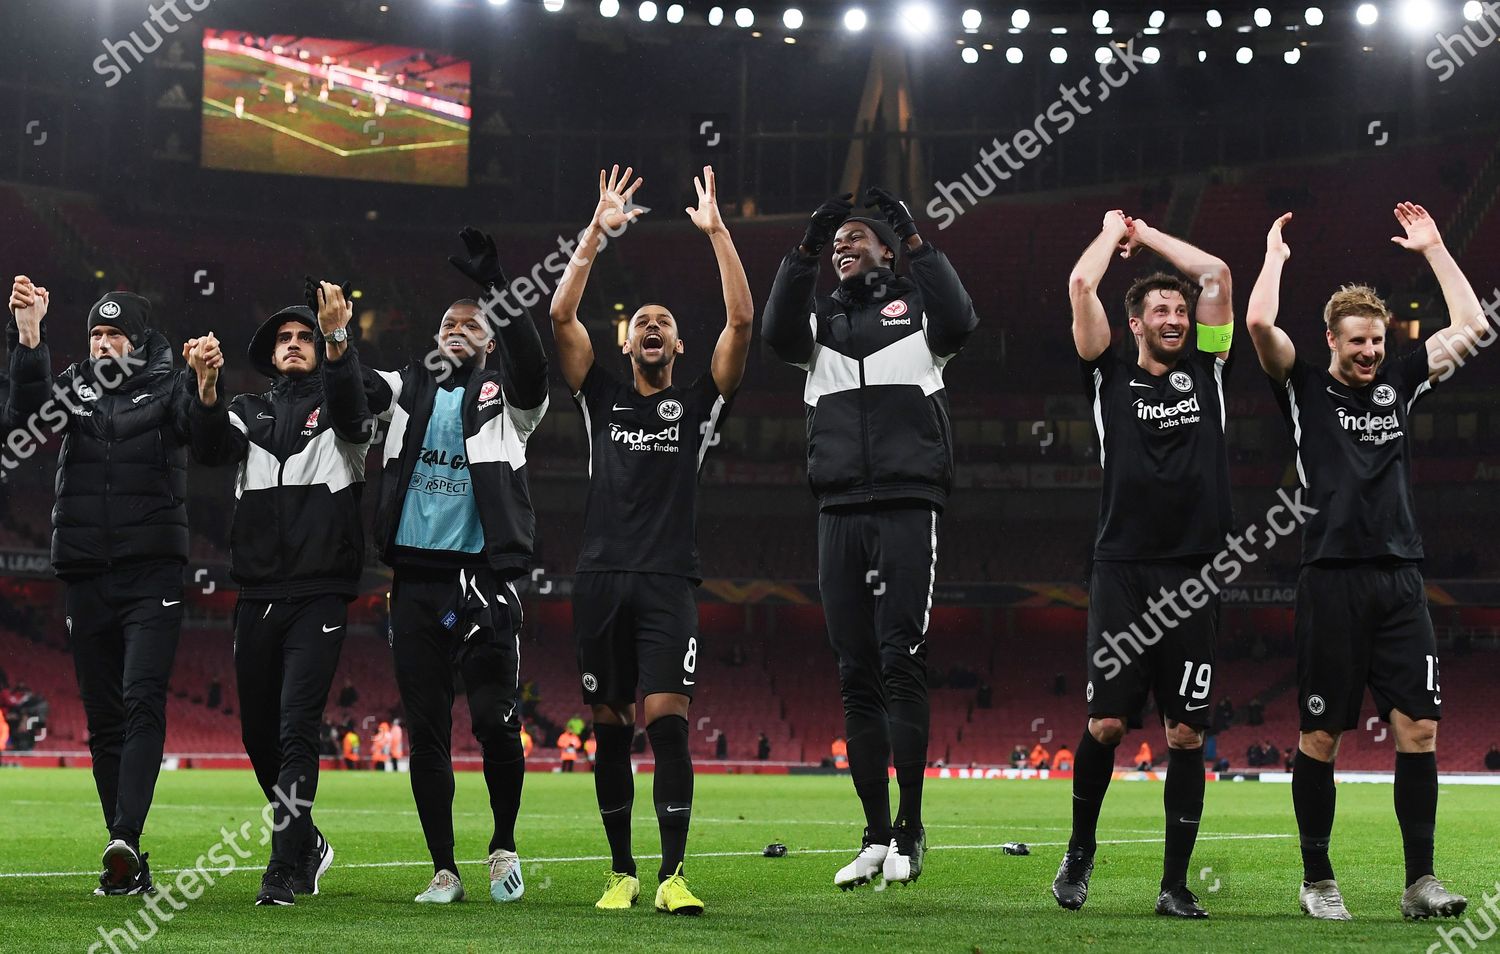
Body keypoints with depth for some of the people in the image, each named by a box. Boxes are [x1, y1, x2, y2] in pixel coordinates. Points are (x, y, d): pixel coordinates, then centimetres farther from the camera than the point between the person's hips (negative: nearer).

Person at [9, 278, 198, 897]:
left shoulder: (166, 387, 2)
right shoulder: (78, 385, 12)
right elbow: (30, 410, -8)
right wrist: (28, 335, -22)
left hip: (152, 573, -4)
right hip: (85, 574, 4)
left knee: (143, 700, -18)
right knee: (102, 717, 5)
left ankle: (127, 838, -29)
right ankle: (128, 866, 9)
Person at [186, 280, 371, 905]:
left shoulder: (335, 405, 7)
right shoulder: (248, 411, 15)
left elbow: (351, 410, -19)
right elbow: (211, 450, -6)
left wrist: (337, 341, -36)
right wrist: (207, 387, -24)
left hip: (320, 595, -4)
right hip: (256, 597, 4)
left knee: (296, 729, -15)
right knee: (259, 735, 10)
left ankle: (285, 867, -15)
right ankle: (308, 843, 30)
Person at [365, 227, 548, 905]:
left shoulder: (504, 397, 8)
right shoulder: (409, 389, 17)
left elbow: (530, 362, -13)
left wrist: (496, 290, -25)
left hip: (480, 578, -3)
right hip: (414, 581, 3)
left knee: (495, 721, -10)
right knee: (426, 732, 4)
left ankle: (504, 847, 13)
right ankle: (443, 871, 13)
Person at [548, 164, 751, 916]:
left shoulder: (698, 403, 11)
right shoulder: (603, 398, 14)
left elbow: (741, 321, 0)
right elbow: (561, 316, 5)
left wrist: (717, 231, -3)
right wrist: (598, 231, 0)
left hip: (668, 584, -2)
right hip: (602, 579, 2)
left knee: (668, 721, -13)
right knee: (611, 729, 4)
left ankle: (673, 875, -13)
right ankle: (621, 871, 12)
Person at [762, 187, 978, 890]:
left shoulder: (915, 306, 10)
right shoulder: (821, 318, 18)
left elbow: (959, 324, -12)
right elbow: (777, 335, -3)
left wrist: (914, 240, -11)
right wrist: (805, 250, -9)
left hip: (905, 507, -4)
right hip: (839, 513, 4)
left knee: (900, 665, -10)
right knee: (856, 676, 3)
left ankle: (910, 831, -6)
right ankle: (875, 837, 7)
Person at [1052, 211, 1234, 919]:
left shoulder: (1206, 371, 14)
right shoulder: (1111, 377, 8)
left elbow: (1217, 274, 11)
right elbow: (1080, 286, 1)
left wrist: (1148, 234, 20)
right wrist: (1113, 230, 17)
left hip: (1193, 578, 2)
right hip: (1123, 572, -2)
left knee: (1186, 734, 1)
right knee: (1106, 725, -3)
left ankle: (1175, 884, 7)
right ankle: (1080, 851, 20)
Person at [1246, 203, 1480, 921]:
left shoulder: (1398, 384, 16)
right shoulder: (1305, 389, 4)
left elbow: (1473, 327, 16)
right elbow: (1260, 324, -12)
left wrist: (1432, 247, 17)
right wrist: (1276, 255, 3)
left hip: (1401, 581, 4)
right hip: (1333, 582, -4)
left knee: (1419, 728, -3)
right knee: (1321, 735, 1)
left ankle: (1420, 882, 0)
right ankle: (1317, 880, 12)